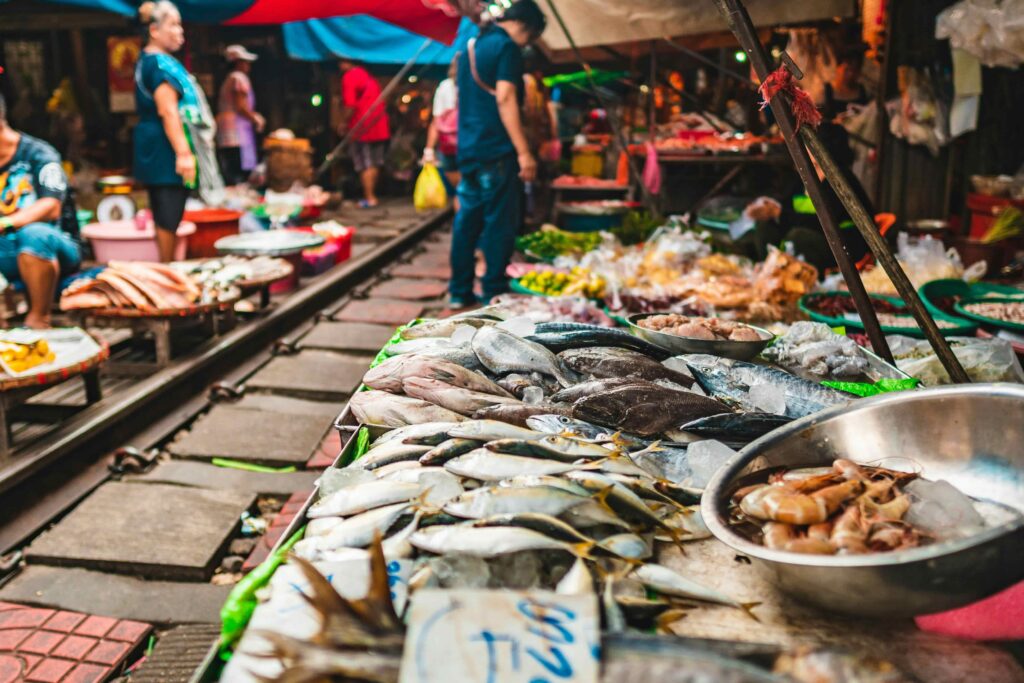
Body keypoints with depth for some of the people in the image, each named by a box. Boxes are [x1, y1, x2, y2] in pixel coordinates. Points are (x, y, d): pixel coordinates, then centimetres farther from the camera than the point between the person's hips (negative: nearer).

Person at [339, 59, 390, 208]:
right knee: (374, 164, 14)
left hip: (362, 128, -7)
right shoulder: (367, 75, 14)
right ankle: (372, 195, 21)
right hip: (379, 126, 7)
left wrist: (345, 123, -7)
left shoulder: (349, 76, -10)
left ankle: (369, 198, 0)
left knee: (365, 165, 0)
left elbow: (350, 105, -19)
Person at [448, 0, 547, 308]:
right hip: (496, 150, -9)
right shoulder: (507, 47, -8)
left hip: (468, 149, 9)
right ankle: (494, 293, 0)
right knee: (500, 223, -3)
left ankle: (459, 292, 14)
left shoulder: (472, 46, 19)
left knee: (467, 220, 10)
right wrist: (524, 152, -20)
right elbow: (505, 100, -18)